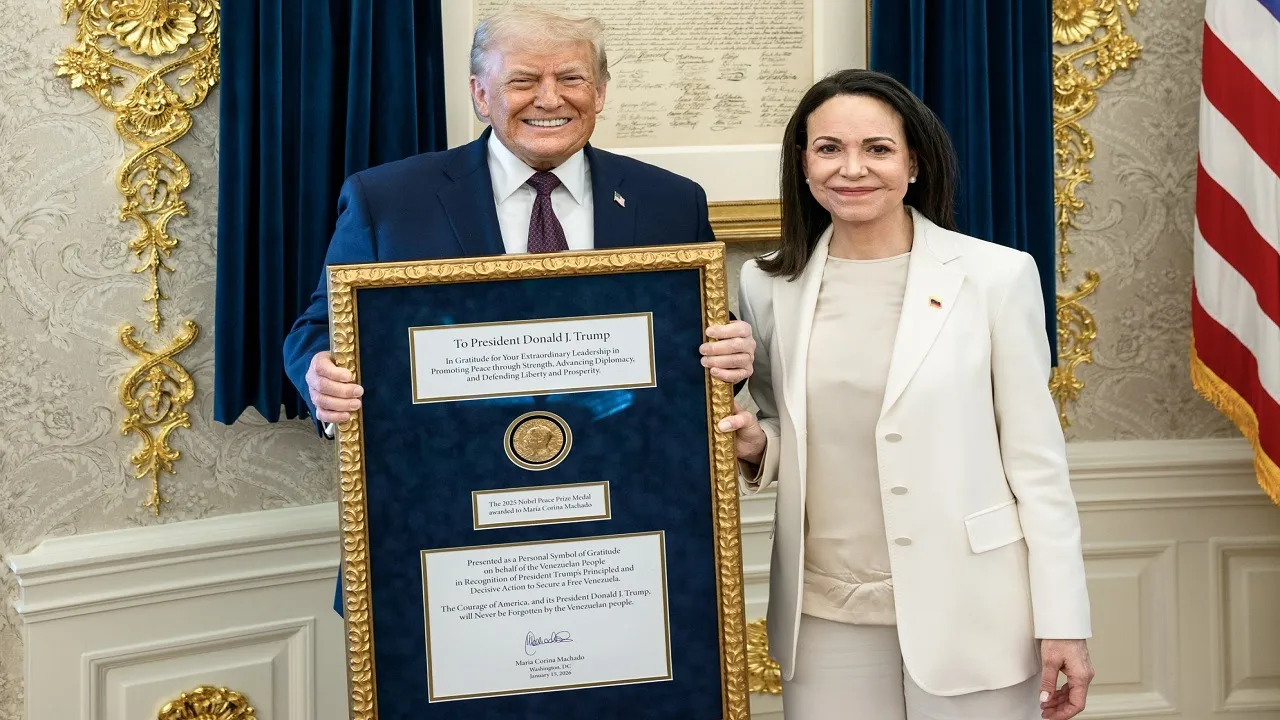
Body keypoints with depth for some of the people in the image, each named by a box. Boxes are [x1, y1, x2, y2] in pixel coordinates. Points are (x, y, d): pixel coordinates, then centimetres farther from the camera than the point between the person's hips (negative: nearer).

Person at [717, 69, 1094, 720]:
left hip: (969, 611, -2)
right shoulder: (768, 286, 3)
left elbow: (1036, 459, -4)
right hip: (826, 615, 3)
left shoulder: (996, 276, -6)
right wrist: (756, 446, -7)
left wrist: (1062, 622, -6)